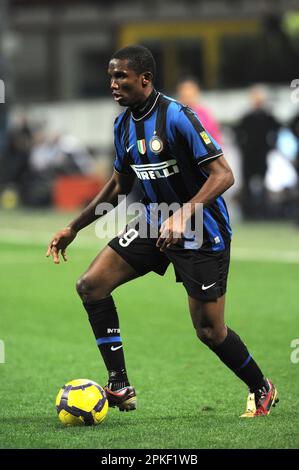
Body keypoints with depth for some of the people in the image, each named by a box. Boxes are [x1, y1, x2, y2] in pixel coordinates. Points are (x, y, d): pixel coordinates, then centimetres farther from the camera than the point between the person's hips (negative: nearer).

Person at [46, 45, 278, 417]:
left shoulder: (177, 117, -21)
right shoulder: (123, 125, 3)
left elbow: (223, 175, -25)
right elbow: (119, 185, 18)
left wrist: (183, 216, -37)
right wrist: (73, 228, 17)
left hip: (202, 231, -7)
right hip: (154, 222, 7)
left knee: (209, 331, -4)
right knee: (91, 286, -8)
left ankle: (262, 390, 24)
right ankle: (119, 386, -2)